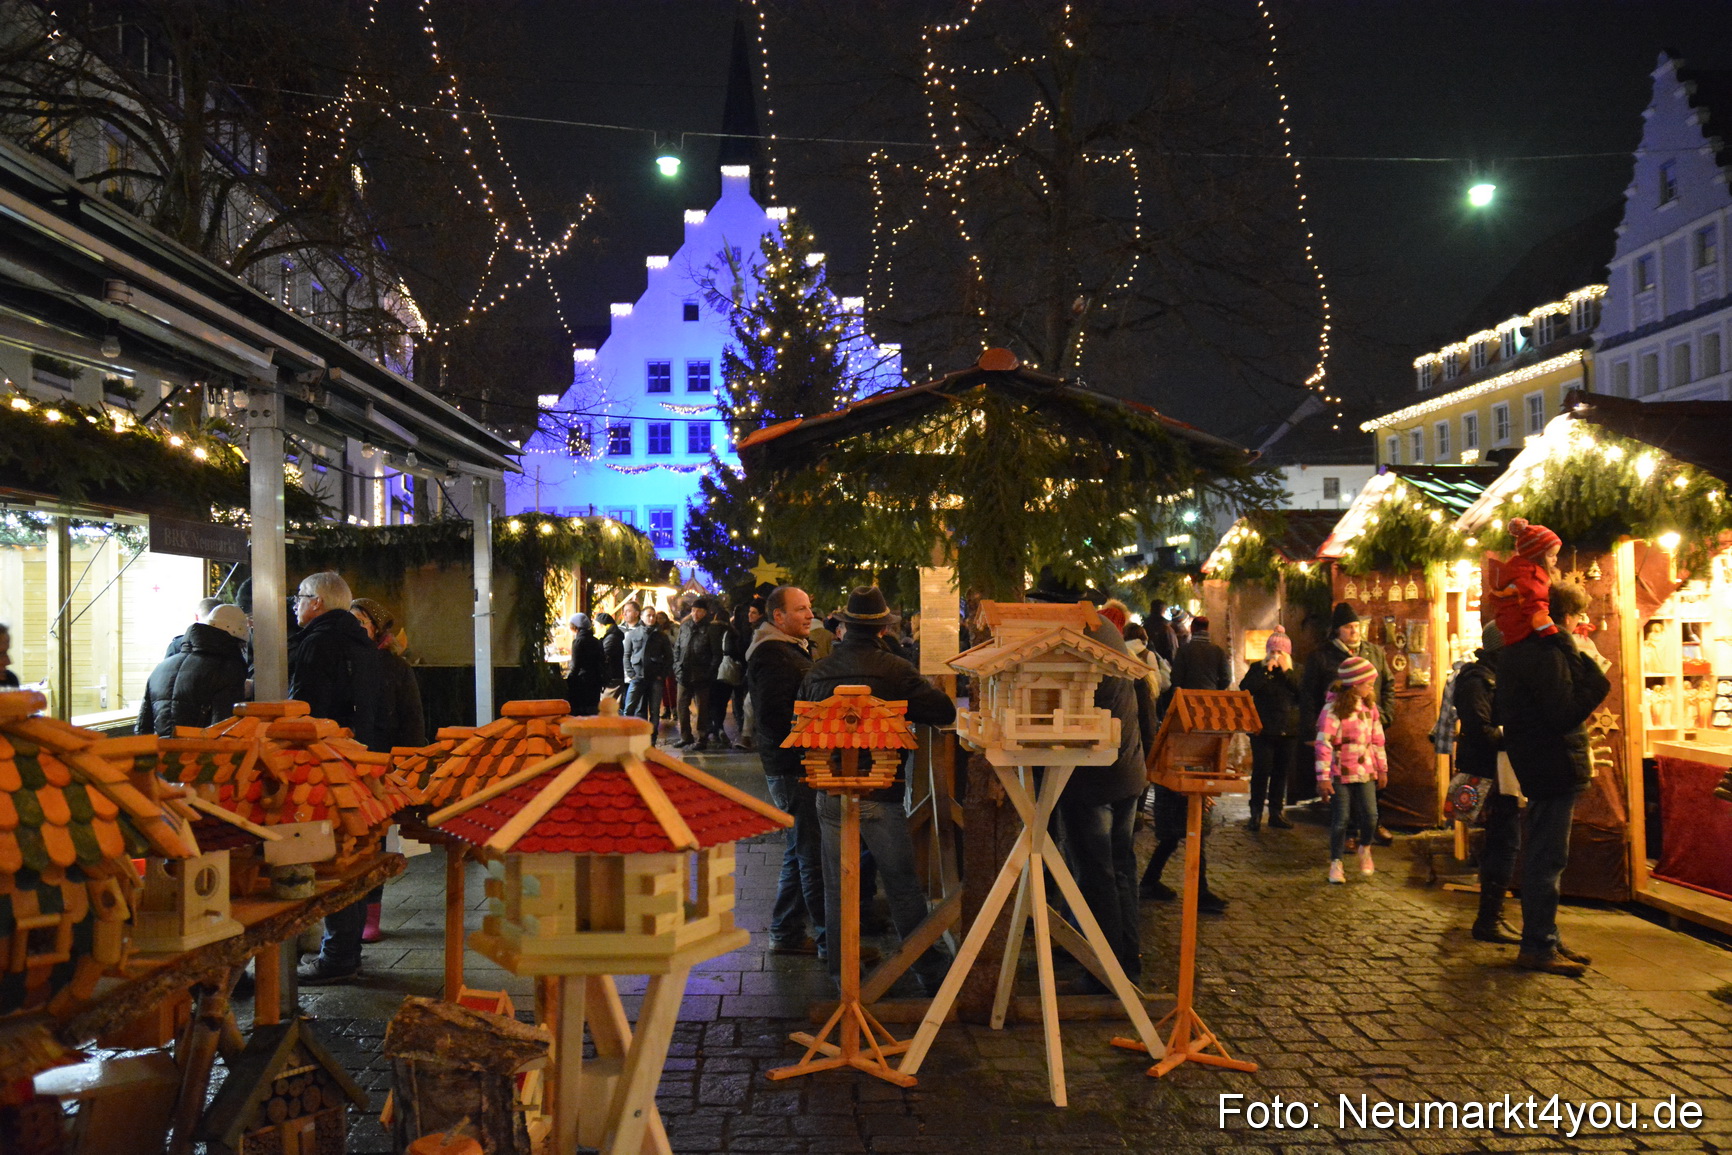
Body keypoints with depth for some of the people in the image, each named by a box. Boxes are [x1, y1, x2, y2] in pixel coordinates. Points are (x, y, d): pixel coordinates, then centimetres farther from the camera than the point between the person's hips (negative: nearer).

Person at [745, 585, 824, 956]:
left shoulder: (794, 649, 18)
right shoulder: (772, 655, -16)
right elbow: (773, 716, -23)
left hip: (798, 767, 11)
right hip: (792, 768, -11)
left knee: (801, 852, 16)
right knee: (813, 854, -5)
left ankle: (786, 933, 25)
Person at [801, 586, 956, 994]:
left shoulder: (817, 670, 1)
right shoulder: (893, 669, -12)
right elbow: (944, 712, -11)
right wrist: (910, 705, 7)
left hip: (830, 793, 3)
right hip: (880, 795, -3)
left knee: (837, 886, 13)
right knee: (903, 886, 6)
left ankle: (841, 968, 21)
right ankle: (929, 970, 13)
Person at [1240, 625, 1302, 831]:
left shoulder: (1295, 671, 9)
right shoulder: (1258, 668, 5)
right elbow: (1245, 688, -12)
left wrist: (1286, 671, -12)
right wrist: (1266, 670, -14)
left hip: (1289, 730, 2)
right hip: (1263, 729, -2)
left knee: (1282, 772, 7)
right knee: (1261, 771, -4)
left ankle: (1276, 813, 17)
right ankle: (1256, 814, 1)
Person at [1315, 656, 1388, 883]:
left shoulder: (1370, 706, 7)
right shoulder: (1334, 707, -13)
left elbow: (1377, 739, 15)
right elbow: (1323, 743, -16)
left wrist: (1382, 768, 16)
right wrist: (1323, 778, -19)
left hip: (1366, 771, 5)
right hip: (1340, 773, -5)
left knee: (1370, 816, 1)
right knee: (1341, 819, 0)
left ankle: (1365, 850, 29)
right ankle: (1336, 863, 15)